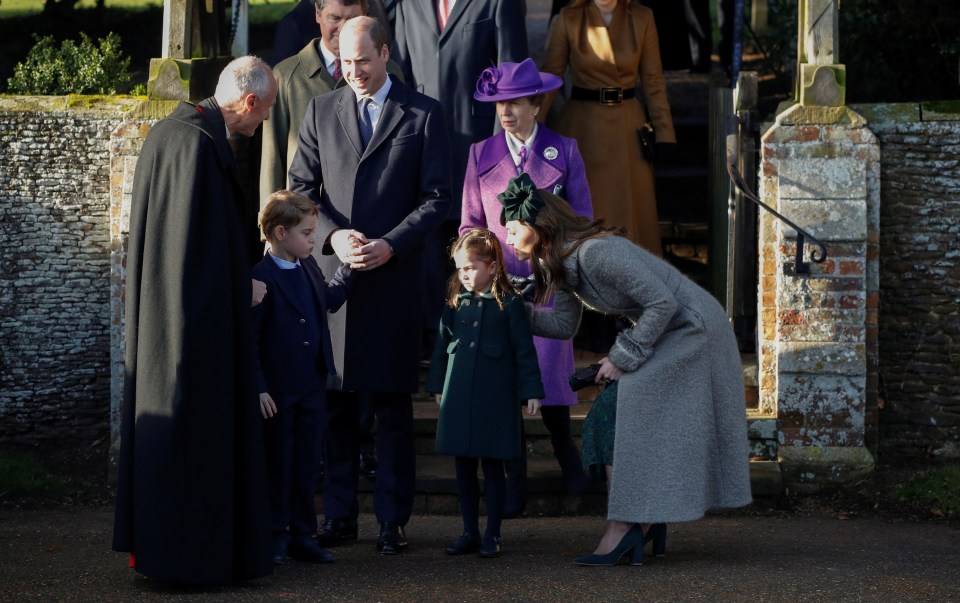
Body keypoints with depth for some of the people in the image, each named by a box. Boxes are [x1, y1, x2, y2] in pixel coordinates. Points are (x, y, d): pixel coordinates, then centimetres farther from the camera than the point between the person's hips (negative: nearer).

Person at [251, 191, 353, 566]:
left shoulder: (309, 268, 8)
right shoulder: (259, 277, -16)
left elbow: (329, 300, 28)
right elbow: (248, 338, -17)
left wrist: (350, 269, 19)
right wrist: (258, 387, -19)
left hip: (312, 387, 7)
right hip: (277, 392, -7)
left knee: (304, 465, 12)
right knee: (277, 465, 4)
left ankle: (302, 535, 19)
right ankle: (275, 536, 14)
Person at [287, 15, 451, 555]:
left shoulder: (423, 114, 4)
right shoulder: (321, 111, 12)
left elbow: (437, 197, 1)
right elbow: (301, 187, 10)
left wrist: (390, 245, -11)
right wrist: (333, 234, -8)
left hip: (394, 277, -2)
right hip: (332, 272, 2)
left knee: (393, 405, 1)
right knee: (335, 402, 3)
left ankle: (393, 521, 6)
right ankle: (340, 517, 10)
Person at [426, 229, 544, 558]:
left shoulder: (509, 303, -4)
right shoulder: (455, 303, 7)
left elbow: (524, 350, -2)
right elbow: (442, 346, 14)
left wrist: (531, 391, -4)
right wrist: (437, 386, 13)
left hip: (496, 398, -4)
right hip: (458, 395, 4)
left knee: (493, 467, 2)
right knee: (464, 467, 7)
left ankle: (492, 535, 9)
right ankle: (470, 533, 16)